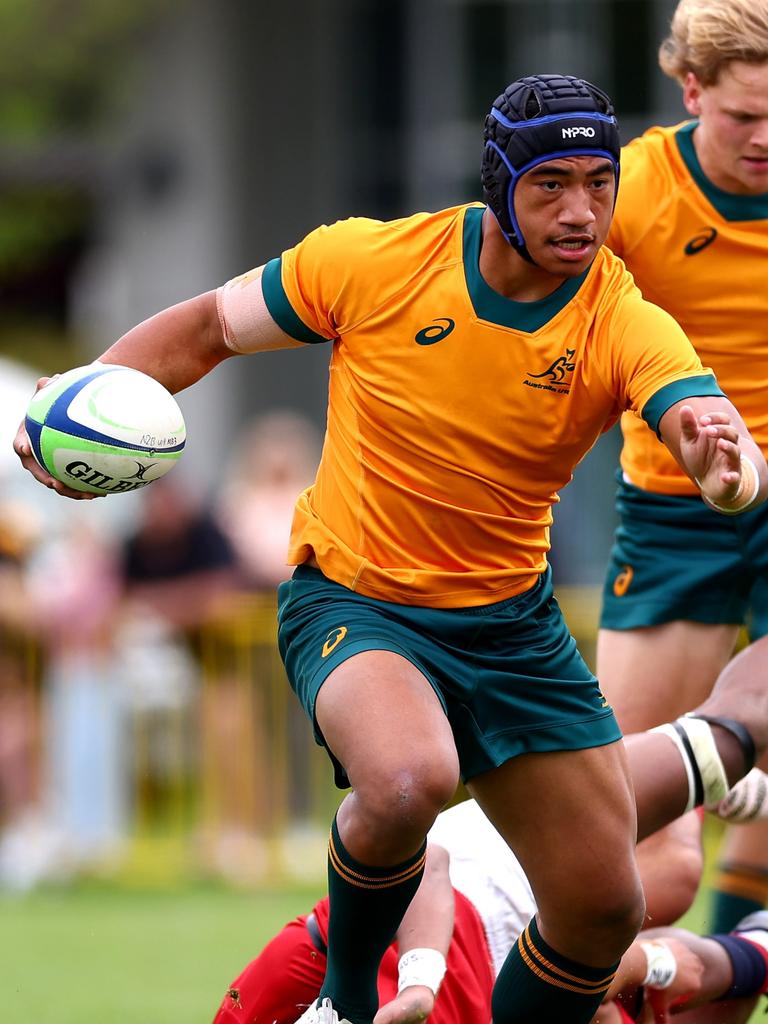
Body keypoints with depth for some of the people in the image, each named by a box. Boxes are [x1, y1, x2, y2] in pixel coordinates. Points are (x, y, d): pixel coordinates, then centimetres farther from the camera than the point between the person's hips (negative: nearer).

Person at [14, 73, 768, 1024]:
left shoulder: (626, 327, -14)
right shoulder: (376, 261, -14)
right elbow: (205, 328, 0)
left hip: (511, 621, 3)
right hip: (351, 599, -3)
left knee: (604, 909, 1)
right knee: (407, 782, -35)